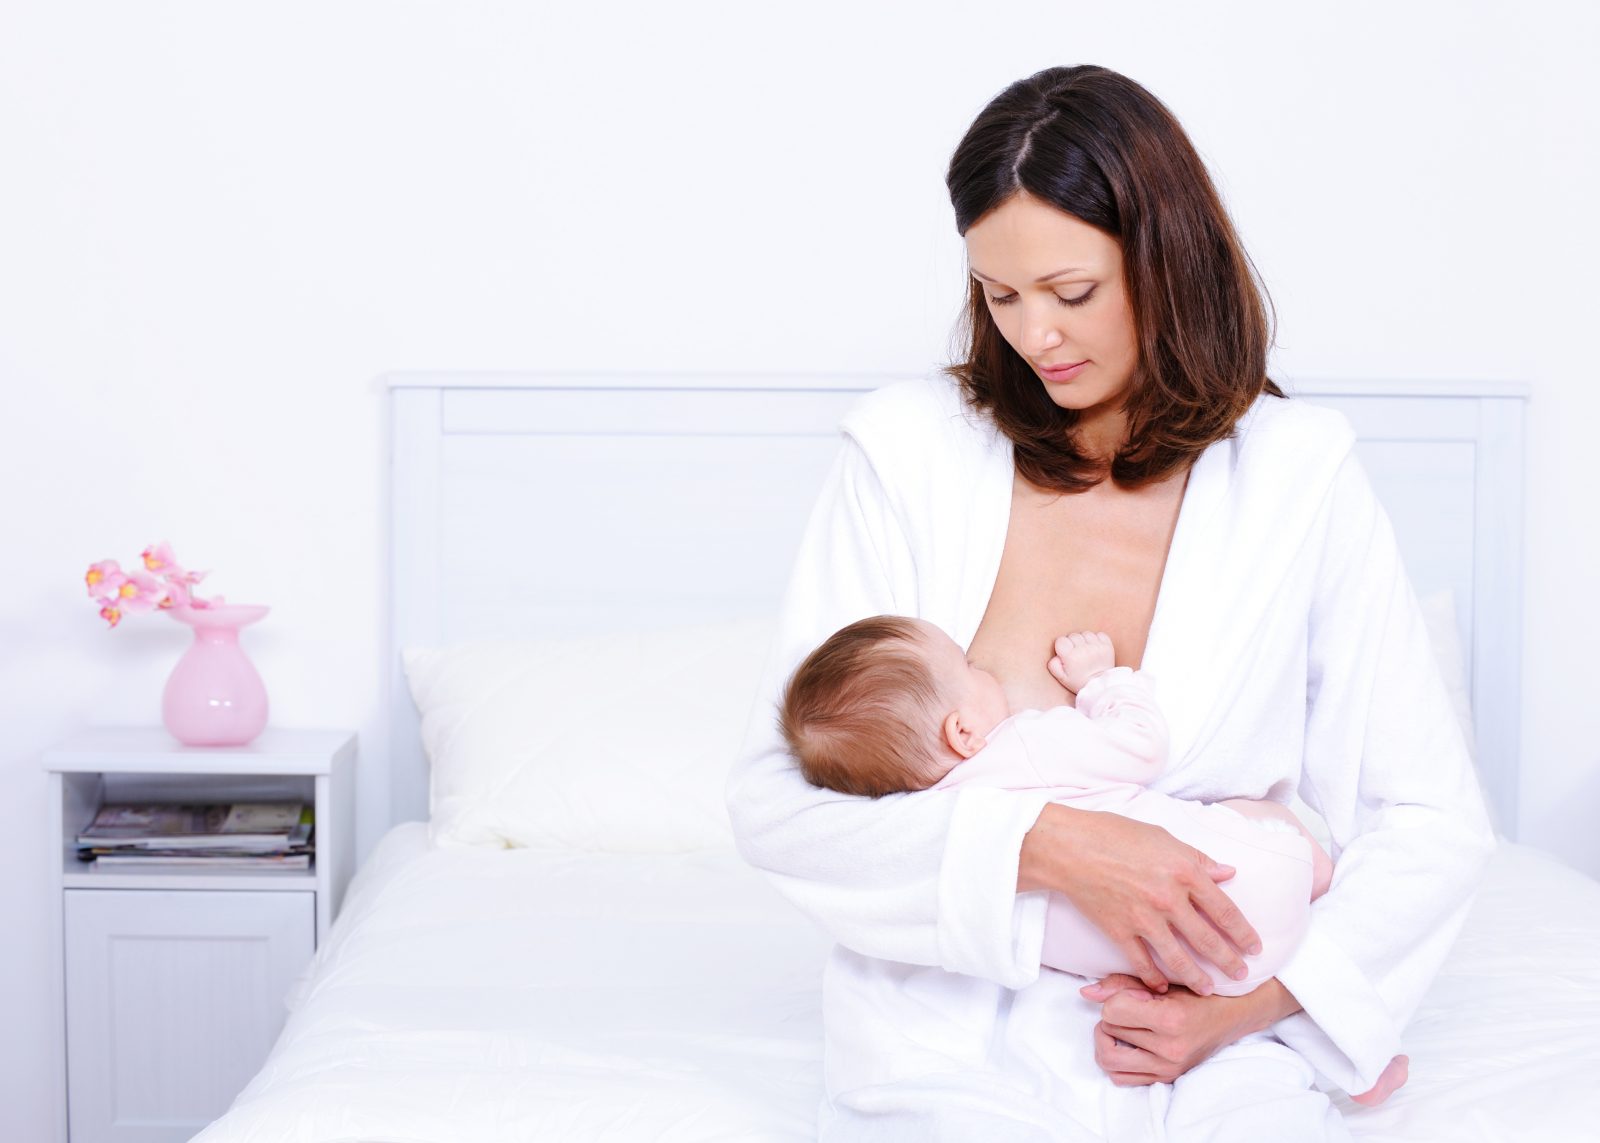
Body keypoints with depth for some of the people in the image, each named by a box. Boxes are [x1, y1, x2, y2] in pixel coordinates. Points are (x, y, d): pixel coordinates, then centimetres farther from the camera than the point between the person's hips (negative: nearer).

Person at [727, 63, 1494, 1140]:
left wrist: (1254, 1003, -9)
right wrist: (1049, 845, -18)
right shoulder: (911, 446, -1)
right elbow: (775, 799, -5)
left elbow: (1434, 821, 5)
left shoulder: (1300, 474, 2)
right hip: (956, 1045, 0)